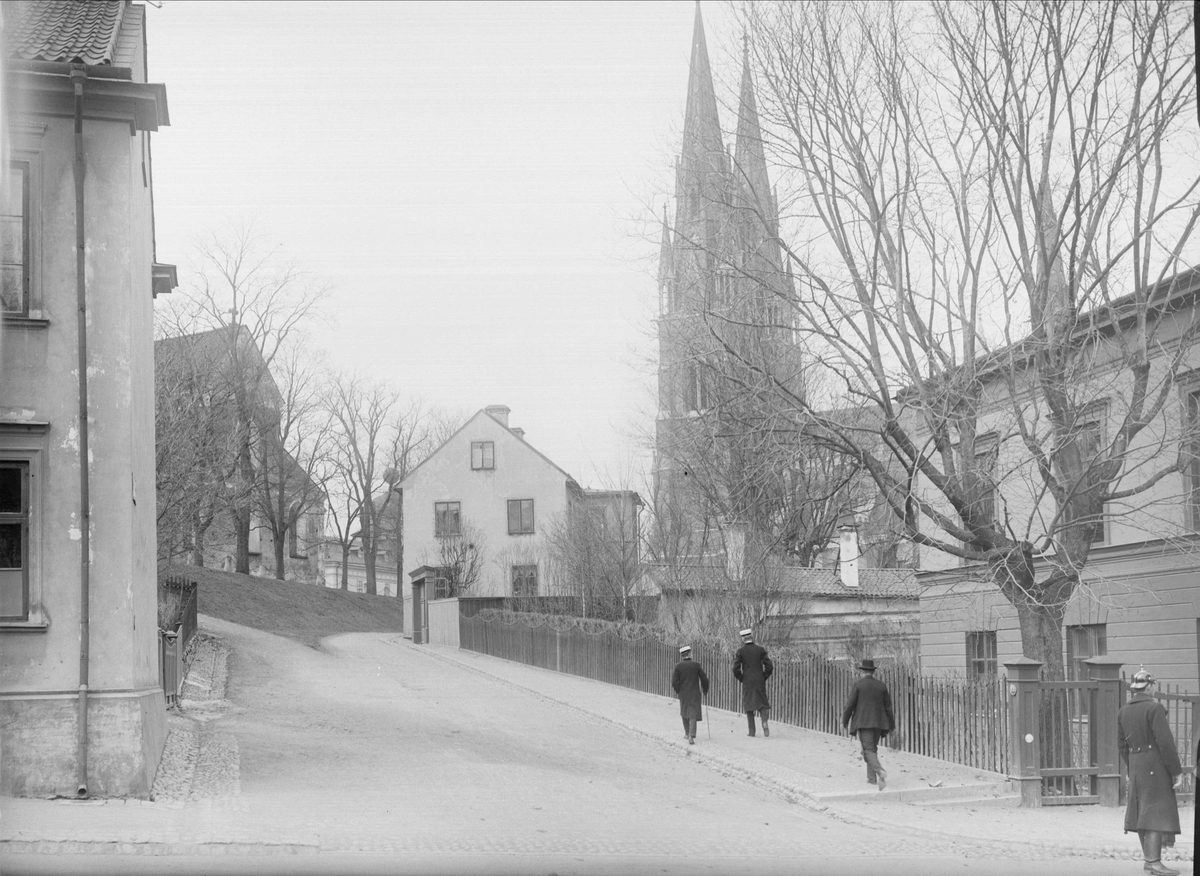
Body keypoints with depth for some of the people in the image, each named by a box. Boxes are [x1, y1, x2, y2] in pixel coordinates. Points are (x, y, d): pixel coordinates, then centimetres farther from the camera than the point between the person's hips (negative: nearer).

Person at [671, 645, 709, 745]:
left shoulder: (678, 666, -7)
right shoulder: (697, 665, -8)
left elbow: (675, 682, -8)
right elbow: (704, 679, -4)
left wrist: (677, 690, 12)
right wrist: (705, 689, 14)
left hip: (683, 694, 2)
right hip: (695, 694, -2)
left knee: (684, 713, 22)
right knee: (693, 714, -4)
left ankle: (687, 733, 35)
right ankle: (691, 736, -19)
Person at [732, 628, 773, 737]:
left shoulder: (740, 651, -5)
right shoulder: (760, 649, 0)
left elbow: (736, 669, -9)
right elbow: (769, 666, -4)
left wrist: (741, 679, 7)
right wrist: (764, 677, 9)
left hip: (747, 682, -1)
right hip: (760, 682, 1)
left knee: (749, 705, 8)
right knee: (761, 703, 9)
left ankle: (752, 730, 3)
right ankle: (764, 721, -19)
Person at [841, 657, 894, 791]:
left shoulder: (858, 685, -6)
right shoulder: (881, 686, 6)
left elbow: (850, 705, -6)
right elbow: (888, 707, 8)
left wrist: (844, 721, 7)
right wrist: (891, 725, 15)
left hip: (863, 722, -5)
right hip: (878, 722, 5)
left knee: (869, 750, -9)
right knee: (873, 748, 20)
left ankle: (881, 772, -33)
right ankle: (872, 777, 21)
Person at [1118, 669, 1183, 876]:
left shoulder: (1123, 711, 8)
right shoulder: (1154, 708, -15)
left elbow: (1122, 745, 13)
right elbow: (1165, 742, -19)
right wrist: (1177, 771, -14)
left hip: (1136, 766, 8)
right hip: (1156, 766, -8)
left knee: (1142, 813, 13)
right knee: (1157, 814, -10)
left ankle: (1149, 859, 19)